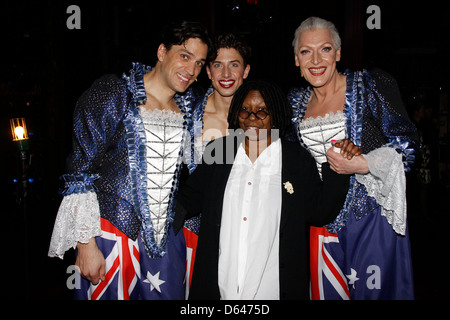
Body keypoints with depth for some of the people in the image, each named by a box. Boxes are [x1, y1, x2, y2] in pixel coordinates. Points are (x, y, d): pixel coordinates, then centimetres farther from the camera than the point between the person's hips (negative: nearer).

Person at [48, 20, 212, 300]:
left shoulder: (191, 107, 6)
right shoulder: (111, 95, -9)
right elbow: (80, 173, -10)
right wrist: (86, 244, -13)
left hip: (168, 237, 5)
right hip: (113, 233, -4)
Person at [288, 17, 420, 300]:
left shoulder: (370, 86, -4)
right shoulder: (296, 103, 9)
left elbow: (406, 141, -8)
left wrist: (362, 164, -19)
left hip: (372, 215, -3)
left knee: (374, 289, 3)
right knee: (327, 290, 10)